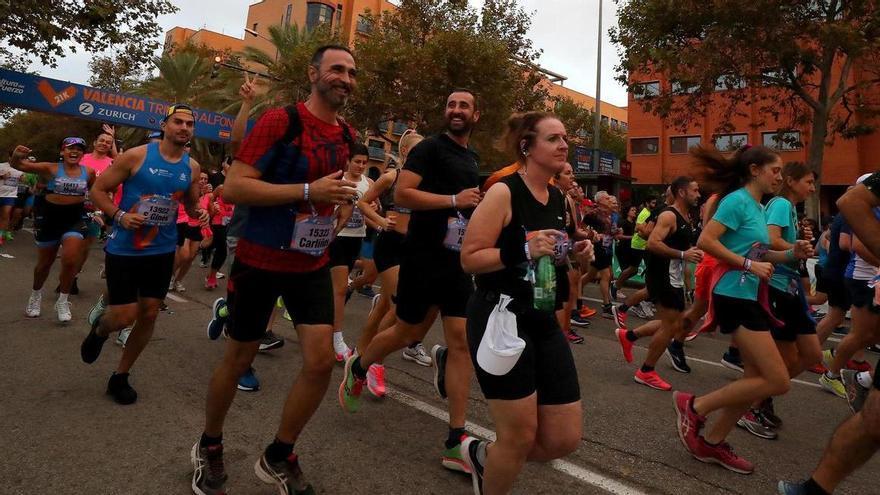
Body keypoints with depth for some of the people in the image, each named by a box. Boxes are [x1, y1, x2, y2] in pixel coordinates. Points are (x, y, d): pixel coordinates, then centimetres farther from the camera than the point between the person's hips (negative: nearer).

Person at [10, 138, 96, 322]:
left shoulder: (88, 172, -1)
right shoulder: (50, 169, -8)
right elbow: (18, 165, -17)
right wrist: (16, 156, -38)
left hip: (75, 219, 1)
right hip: (49, 217, -1)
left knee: (70, 261, -13)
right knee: (45, 263, 15)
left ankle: (63, 301, 8)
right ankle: (36, 294, 43)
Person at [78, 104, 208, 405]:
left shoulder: (193, 168, 2)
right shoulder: (136, 156, -10)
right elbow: (98, 190, -4)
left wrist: (199, 213, -6)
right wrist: (120, 216, -20)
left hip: (162, 252, 4)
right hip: (124, 249, -4)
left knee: (149, 315, 6)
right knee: (125, 316, -5)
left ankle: (120, 377, 25)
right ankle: (100, 329, 34)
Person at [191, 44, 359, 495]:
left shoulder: (347, 136, 8)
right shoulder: (279, 120, -13)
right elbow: (233, 188, -19)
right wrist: (309, 192, -24)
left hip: (312, 265, 5)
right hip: (260, 260, -5)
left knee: (321, 362, -3)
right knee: (238, 359, 10)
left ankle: (278, 458, 21)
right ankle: (209, 448, 38)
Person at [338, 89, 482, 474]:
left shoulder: (472, 160, 18)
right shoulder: (430, 148, -6)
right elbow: (401, 194, -19)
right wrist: (454, 200, -21)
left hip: (458, 262, 7)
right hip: (423, 259, -6)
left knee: (462, 342, -1)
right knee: (409, 333, 7)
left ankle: (455, 442, 4)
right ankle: (357, 369, 39)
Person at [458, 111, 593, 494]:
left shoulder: (559, 199, 11)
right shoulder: (504, 193, -12)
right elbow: (469, 258, -16)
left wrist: (574, 254, 3)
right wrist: (523, 250, -26)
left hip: (543, 321, 8)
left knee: (565, 438, 9)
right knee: (520, 436, 1)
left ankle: (482, 454, 34)